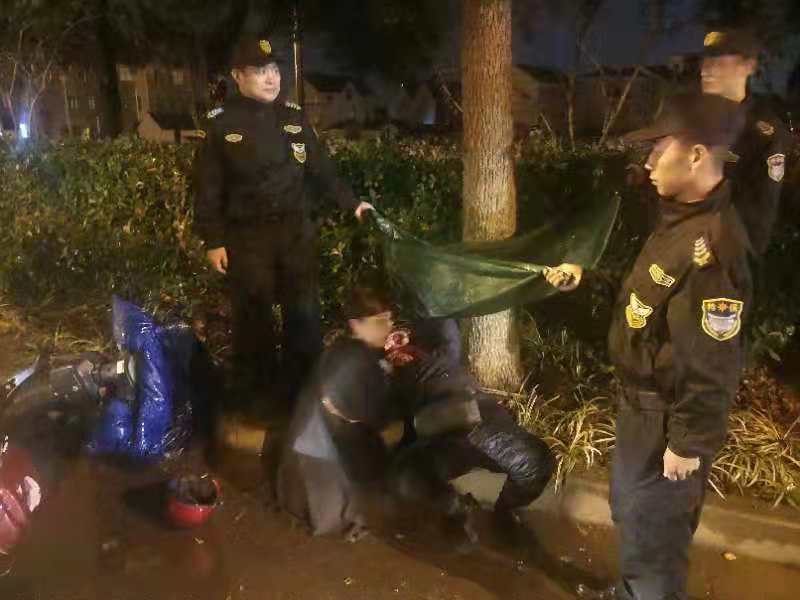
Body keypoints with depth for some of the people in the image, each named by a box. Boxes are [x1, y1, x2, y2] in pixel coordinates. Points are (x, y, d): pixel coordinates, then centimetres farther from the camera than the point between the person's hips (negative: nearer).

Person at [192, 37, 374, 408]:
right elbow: (208, 187, -2)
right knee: (253, 318, 5)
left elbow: (321, 168, 14)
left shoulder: (294, 117, 7)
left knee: (304, 313, 8)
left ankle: (304, 389, 23)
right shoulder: (222, 123, -2)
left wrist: (351, 202, 12)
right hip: (247, 237, -3)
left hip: (297, 230, 3)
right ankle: (256, 395, 20)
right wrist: (213, 241, -7)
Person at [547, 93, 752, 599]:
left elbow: (712, 362, -26)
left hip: (667, 415, -10)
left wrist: (690, 442, -19)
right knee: (630, 510, 28)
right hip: (644, 401, 10)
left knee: (651, 529, 10)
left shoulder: (710, 248, -29)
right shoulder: (682, 219, 3)